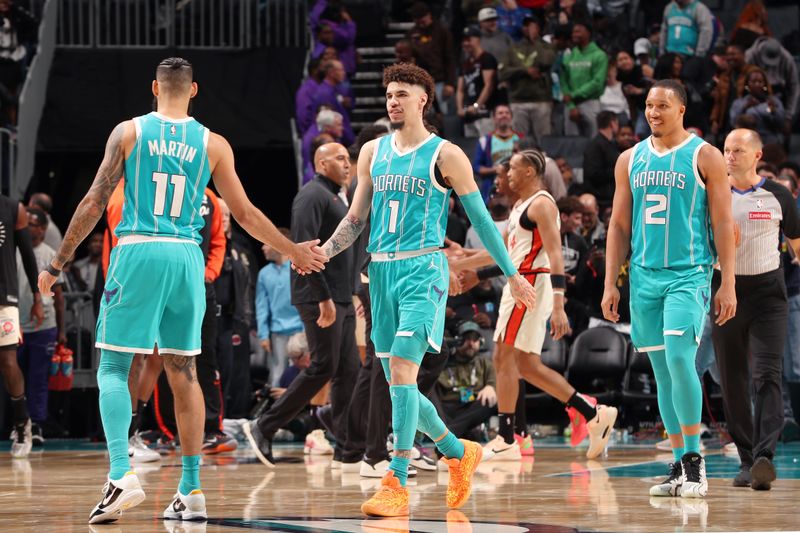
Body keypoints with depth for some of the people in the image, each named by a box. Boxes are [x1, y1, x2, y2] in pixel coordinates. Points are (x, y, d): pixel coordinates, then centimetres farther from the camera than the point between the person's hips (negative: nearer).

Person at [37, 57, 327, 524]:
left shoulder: (129, 132, 2)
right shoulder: (212, 144, 8)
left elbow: (95, 204, -1)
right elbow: (245, 213, 12)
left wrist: (58, 264, 6)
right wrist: (293, 251, 26)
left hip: (138, 252, -3)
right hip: (187, 258, 3)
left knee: (113, 367, 1)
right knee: (183, 372, 11)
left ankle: (122, 475, -19)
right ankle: (192, 490, 10)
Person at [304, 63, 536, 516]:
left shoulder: (445, 155, -2)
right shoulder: (373, 152, 14)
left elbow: (481, 218, 2)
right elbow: (356, 219, 18)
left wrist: (512, 275, 4)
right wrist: (324, 251, 0)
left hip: (423, 269, -6)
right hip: (382, 271, 7)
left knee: (401, 368, -19)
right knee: (398, 381, 9)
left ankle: (398, 486, -20)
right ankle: (461, 454, 30)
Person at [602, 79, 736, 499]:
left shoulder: (704, 157, -1)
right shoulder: (630, 160, 11)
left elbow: (722, 223, -2)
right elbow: (619, 225, 14)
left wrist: (728, 284, -8)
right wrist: (610, 284, 7)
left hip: (689, 275, -5)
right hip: (644, 276, 5)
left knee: (679, 359, -18)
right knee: (662, 370, 6)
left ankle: (695, 458, -8)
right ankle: (679, 465, 12)